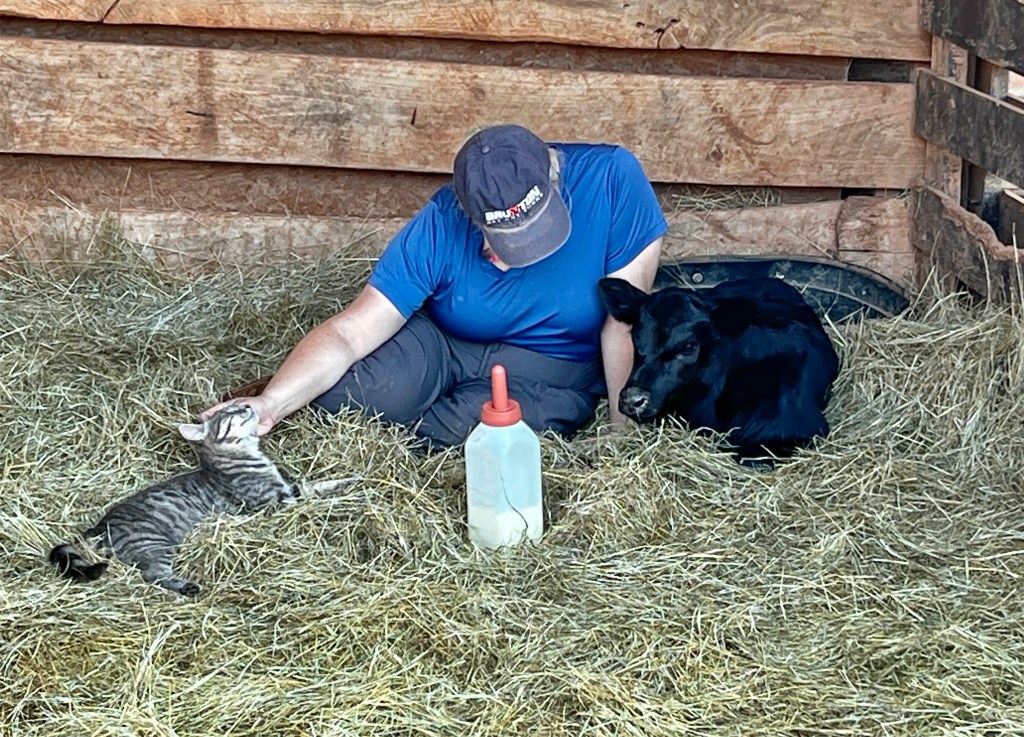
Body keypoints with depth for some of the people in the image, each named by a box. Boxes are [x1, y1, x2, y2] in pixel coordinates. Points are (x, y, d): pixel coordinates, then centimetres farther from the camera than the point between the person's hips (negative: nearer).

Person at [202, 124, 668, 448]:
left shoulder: (612, 179, -27)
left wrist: (621, 429, -16)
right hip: (440, 342, 1)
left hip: (555, 369, 0)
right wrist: (270, 404, -38)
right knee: (340, 390, -25)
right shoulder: (440, 228, -23)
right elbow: (349, 332, -23)